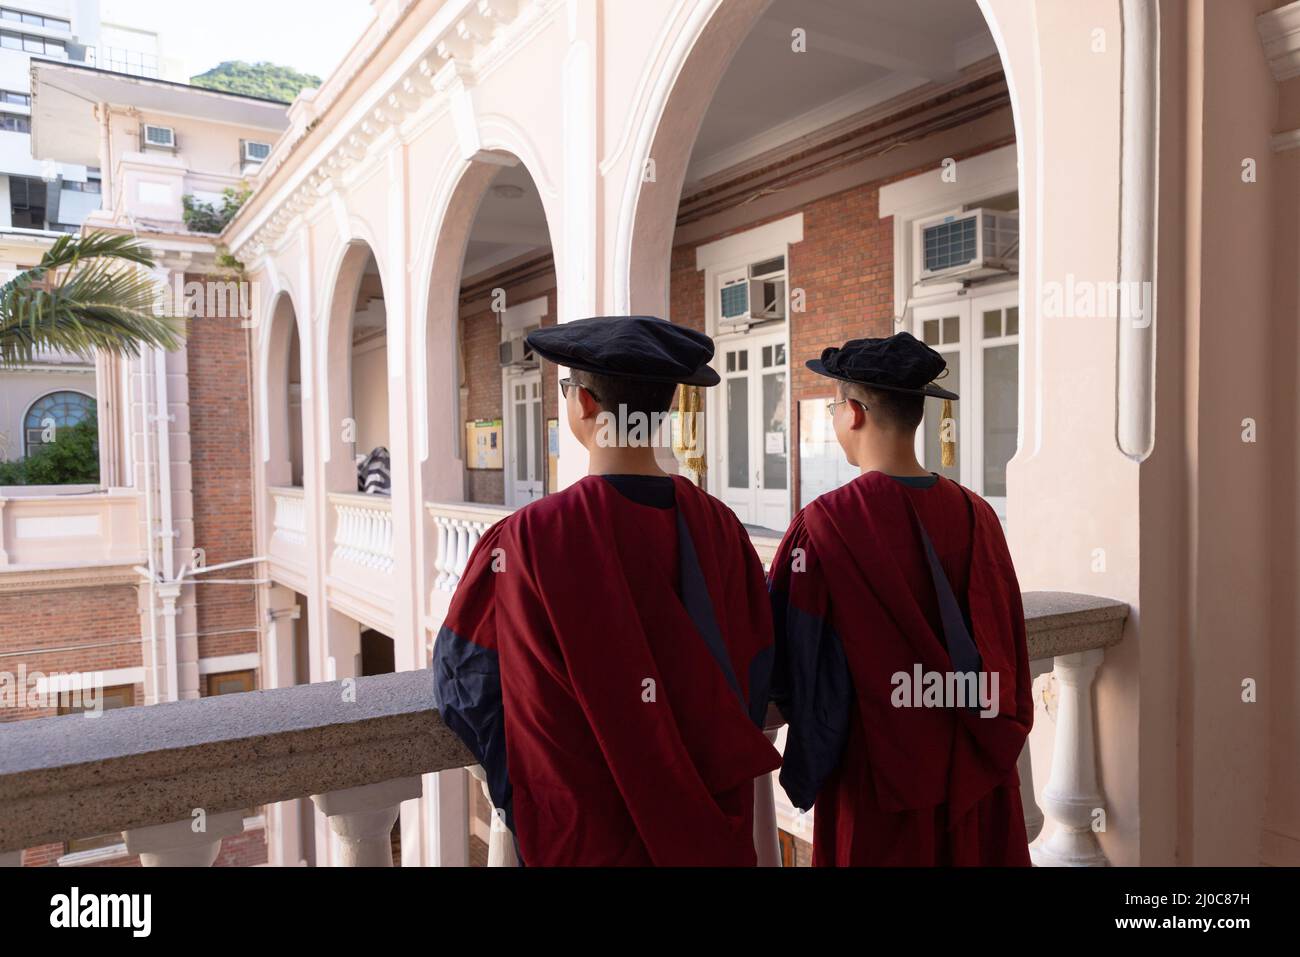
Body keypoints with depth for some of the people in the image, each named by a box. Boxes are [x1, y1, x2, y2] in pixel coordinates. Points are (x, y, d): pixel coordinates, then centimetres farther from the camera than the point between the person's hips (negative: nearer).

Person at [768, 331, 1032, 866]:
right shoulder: (976, 515, -5)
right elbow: (1008, 650, 4)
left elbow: (793, 659, -14)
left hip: (877, 781, -4)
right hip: (975, 780, 4)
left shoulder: (824, 524, -20)